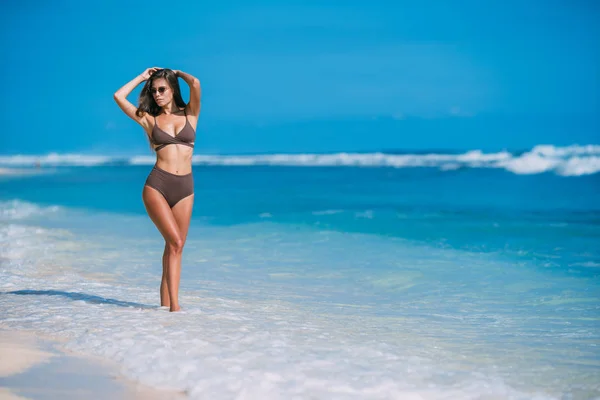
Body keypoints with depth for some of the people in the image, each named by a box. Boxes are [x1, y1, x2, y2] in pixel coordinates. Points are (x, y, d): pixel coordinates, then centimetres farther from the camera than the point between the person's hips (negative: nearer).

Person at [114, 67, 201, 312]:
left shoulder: (190, 114, 10)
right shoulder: (149, 120, 9)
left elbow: (196, 84, -6)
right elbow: (119, 96, 4)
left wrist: (178, 73, 13)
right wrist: (142, 77, 13)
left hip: (184, 189, 2)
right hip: (157, 186, -2)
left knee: (175, 245, 5)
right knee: (176, 242, -15)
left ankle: (165, 301, 12)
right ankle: (174, 304, -16)